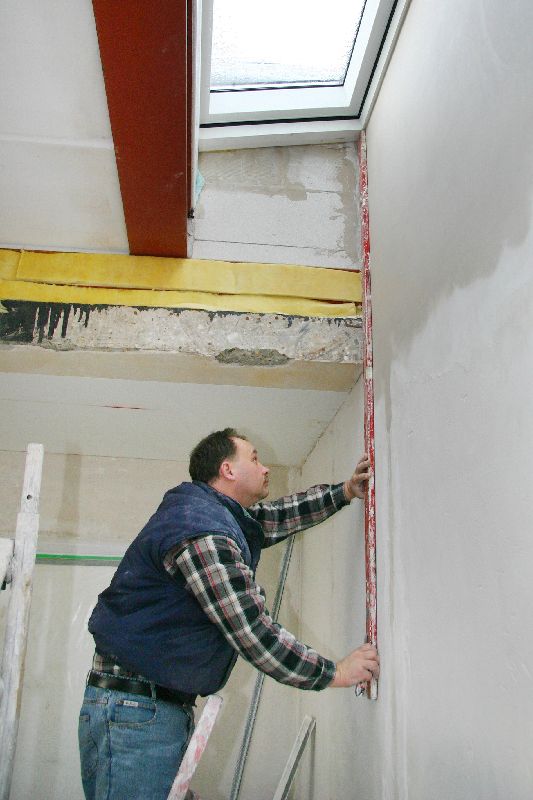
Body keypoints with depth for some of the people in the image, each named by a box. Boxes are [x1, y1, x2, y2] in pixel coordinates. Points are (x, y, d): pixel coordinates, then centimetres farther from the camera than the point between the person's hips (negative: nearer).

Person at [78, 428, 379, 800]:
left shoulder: (220, 515, 13)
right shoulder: (202, 531, -21)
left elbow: (275, 517, 30)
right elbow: (254, 634, -22)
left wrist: (344, 492, 27)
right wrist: (334, 672, -11)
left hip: (168, 704, 10)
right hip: (133, 709, -10)